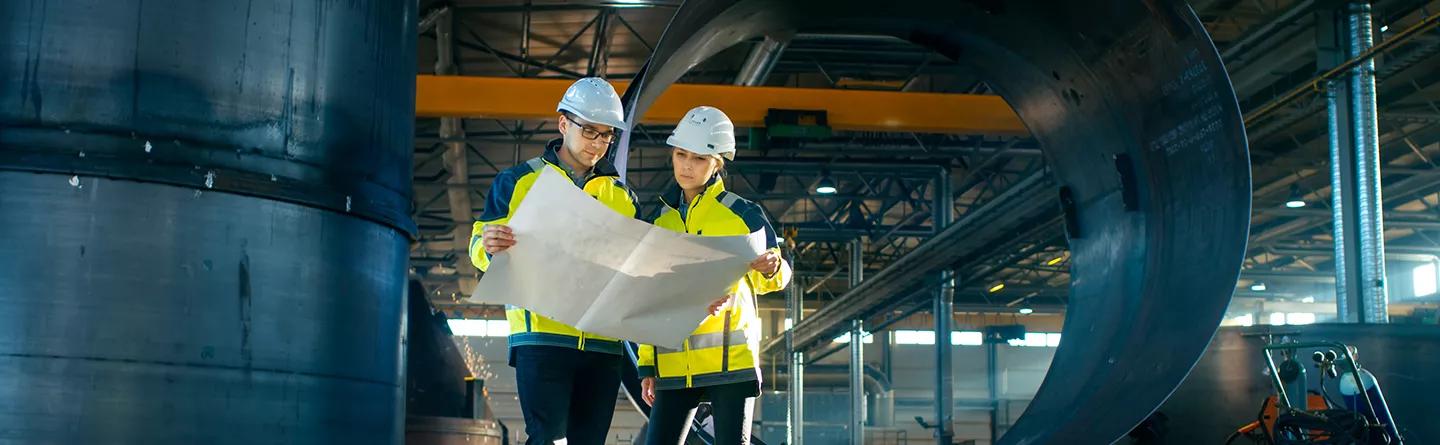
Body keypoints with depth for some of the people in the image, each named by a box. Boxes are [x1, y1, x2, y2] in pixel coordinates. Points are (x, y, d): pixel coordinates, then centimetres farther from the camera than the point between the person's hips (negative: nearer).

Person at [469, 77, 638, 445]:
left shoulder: (621, 196, 17)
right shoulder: (517, 182, 7)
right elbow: (480, 249, 3)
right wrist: (490, 246, -20)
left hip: (603, 342, 4)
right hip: (542, 335, -4)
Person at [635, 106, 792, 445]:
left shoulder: (743, 213, 1)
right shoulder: (660, 221, 14)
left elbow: (770, 279, 2)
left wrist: (771, 269, -23)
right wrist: (646, 364, 14)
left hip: (729, 358, -4)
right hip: (674, 365, 4)